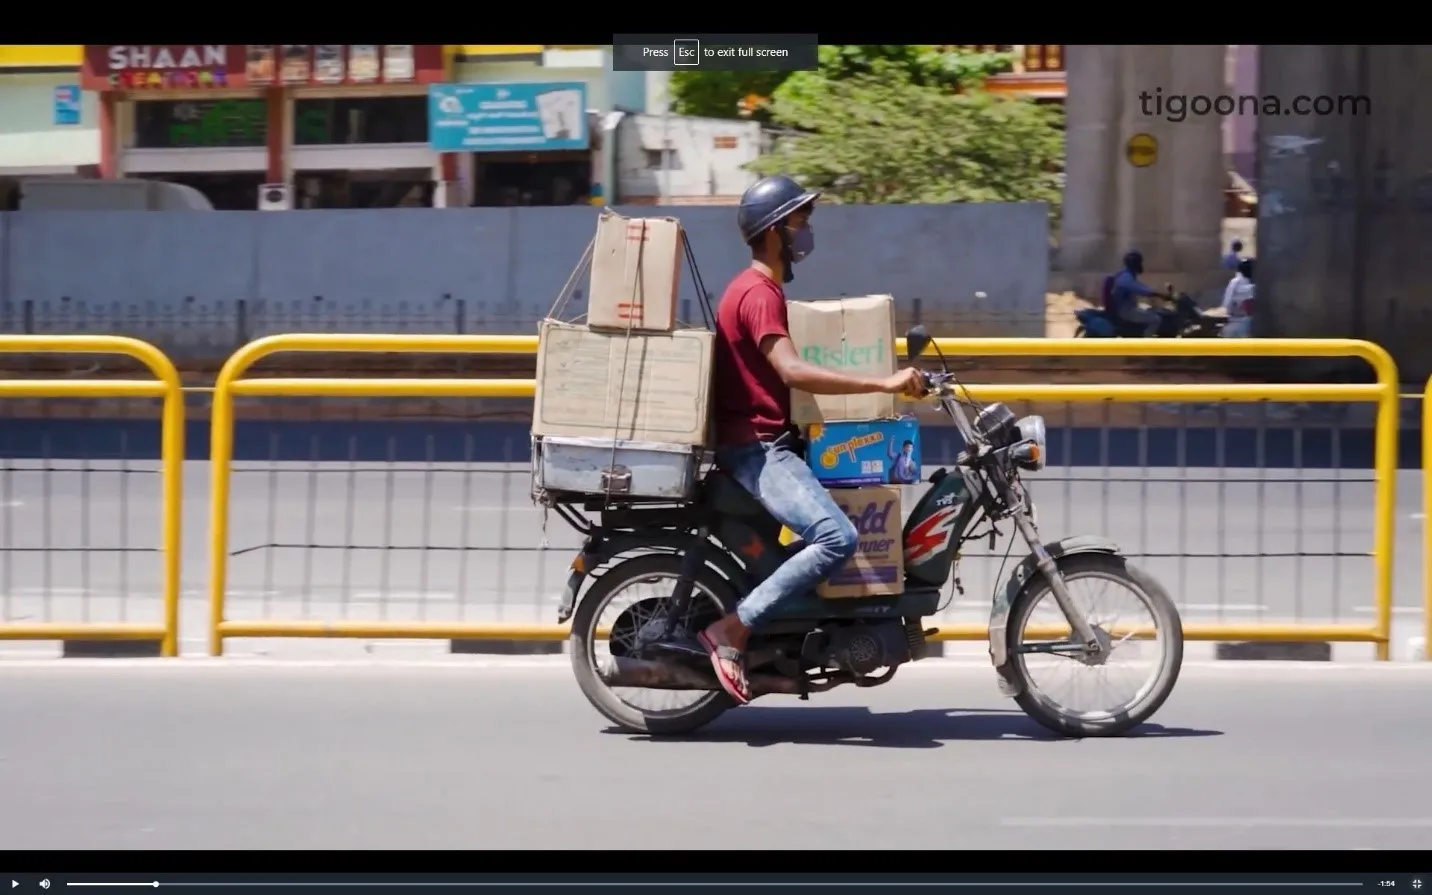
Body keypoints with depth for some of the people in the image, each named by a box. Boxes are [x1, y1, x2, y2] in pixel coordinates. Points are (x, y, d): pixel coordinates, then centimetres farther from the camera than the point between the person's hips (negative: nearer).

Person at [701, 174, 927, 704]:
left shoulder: (762, 289, 19)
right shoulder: (759, 294, -15)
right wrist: (883, 384, -32)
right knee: (837, 537, -27)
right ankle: (732, 629, -23)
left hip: (768, 445, 11)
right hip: (756, 447, -11)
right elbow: (792, 371, -30)